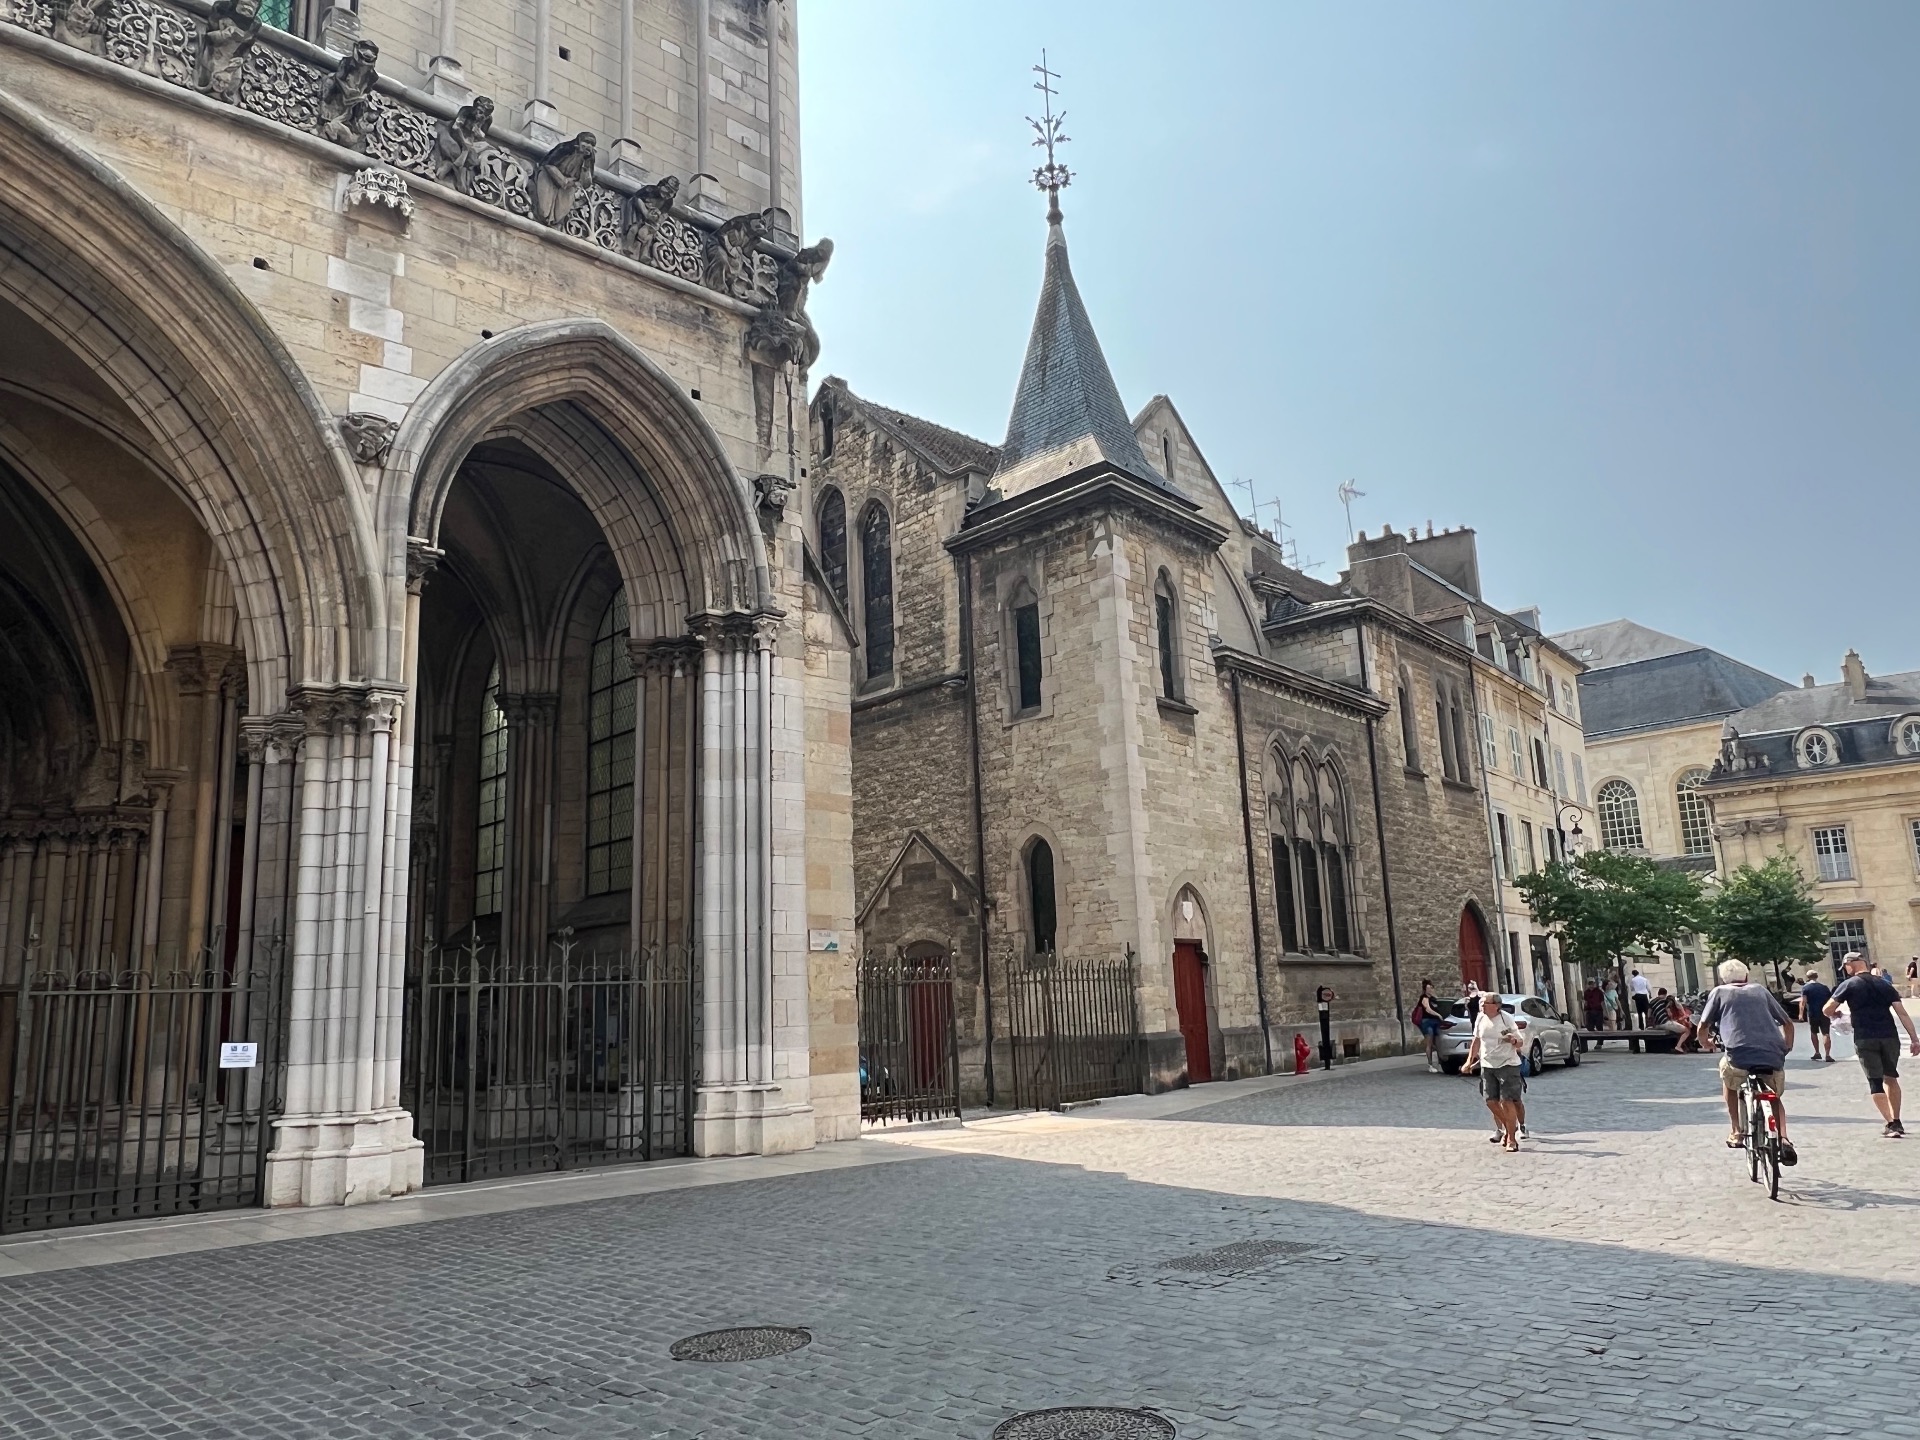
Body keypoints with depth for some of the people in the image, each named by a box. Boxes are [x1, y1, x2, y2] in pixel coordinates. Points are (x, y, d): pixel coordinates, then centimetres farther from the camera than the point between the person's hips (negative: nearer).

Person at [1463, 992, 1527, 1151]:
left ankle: (1512, 1138, 3)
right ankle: (1508, 1127, 29)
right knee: (1491, 1101, 5)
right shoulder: (1480, 1019, 2)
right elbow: (1476, 1041, 16)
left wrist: (1514, 1040, -30)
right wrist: (1470, 1060, 14)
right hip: (1487, 1065, 5)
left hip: (1507, 1065, -5)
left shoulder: (1506, 1019, -13)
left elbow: (1520, 1042, -7)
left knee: (1507, 1101, -9)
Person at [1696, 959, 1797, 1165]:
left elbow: (1703, 1028, 12)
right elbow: (1788, 1023, 25)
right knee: (1774, 1097, 29)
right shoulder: (1760, 990, 25)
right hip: (1773, 1057, 3)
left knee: (1728, 1076, 31)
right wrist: (1787, 1048, 40)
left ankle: (1736, 1132, 26)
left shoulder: (1720, 992, 17)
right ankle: (1783, 1140, 5)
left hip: (1739, 1056, -3)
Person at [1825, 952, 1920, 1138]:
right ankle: (1896, 1122, 25)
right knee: (1891, 1078, 21)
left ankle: (1891, 1124, -10)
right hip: (1889, 1037, 4)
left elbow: (1827, 1010, -2)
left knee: (1875, 1083, 0)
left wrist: (1836, 1014, 21)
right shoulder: (1884, 984, 11)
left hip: (1865, 1040, -4)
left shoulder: (1849, 985, 1)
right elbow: (1902, 1013, 3)